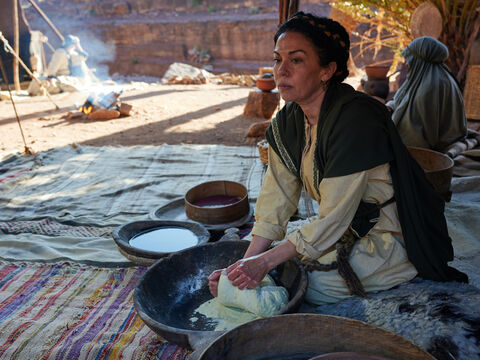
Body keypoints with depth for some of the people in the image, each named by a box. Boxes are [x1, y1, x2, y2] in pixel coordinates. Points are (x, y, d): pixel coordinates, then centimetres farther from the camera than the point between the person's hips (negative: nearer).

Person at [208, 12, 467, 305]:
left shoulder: (355, 119, -29)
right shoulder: (287, 122, -5)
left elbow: (333, 218, -26)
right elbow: (276, 200, -5)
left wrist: (265, 262, -23)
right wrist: (245, 264, -14)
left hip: (391, 240, -6)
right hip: (348, 229, 7)